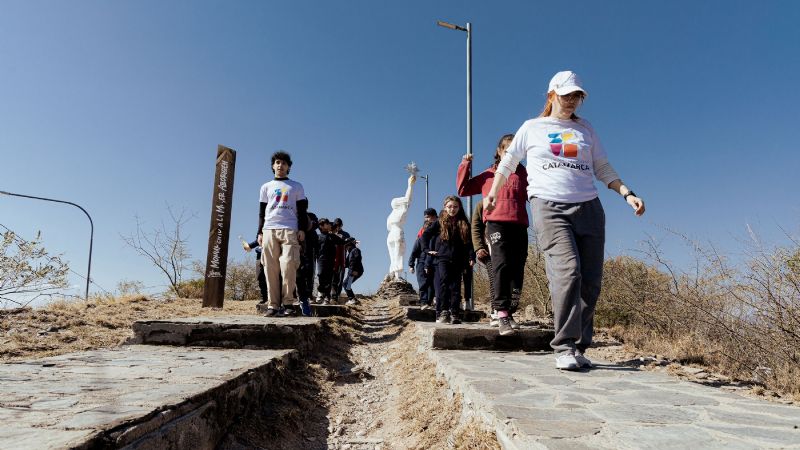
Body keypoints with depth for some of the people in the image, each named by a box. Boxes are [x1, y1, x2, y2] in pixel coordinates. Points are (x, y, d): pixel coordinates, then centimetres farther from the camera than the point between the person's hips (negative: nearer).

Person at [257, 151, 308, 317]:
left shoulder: (296, 187, 17)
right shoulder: (266, 187, 21)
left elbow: (302, 210, 11)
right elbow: (262, 212, 17)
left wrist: (302, 229, -2)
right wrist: (260, 232, 8)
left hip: (290, 230, -2)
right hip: (269, 230, 2)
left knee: (288, 266, -15)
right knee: (271, 269, -4)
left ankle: (286, 302, -8)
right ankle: (273, 304, -3)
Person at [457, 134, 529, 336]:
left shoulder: (523, 174, 20)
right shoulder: (488, 175, 20)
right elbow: (463, 189, 22)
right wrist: (465, 166, 15)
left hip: (519, 225, 2)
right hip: (496, 223, -2)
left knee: (517, 268, 2)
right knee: (502, 265, -18)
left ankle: (509, 311, 12)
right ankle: (502, 313, -21)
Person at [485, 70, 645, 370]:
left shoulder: (586, 129, 20)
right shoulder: (532, 128, 14)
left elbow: (603, 169, 20)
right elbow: (508, 162, 23)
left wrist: (627, 194, 6)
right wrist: (492, 194, 17)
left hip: (588, 208, 4)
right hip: (549, 208, -3)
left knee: (590, 281, -2)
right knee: (567, 273, -22)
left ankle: (579, 348, 9)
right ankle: (565, 348, -18)